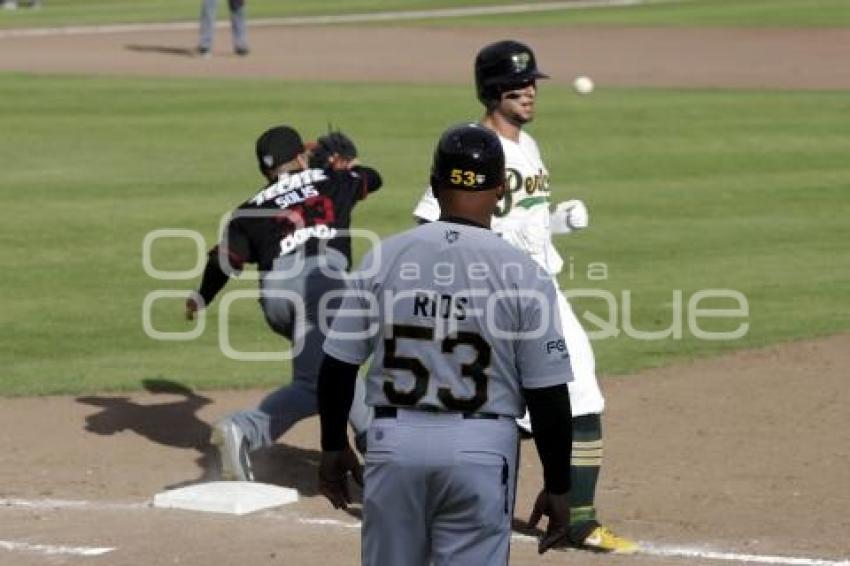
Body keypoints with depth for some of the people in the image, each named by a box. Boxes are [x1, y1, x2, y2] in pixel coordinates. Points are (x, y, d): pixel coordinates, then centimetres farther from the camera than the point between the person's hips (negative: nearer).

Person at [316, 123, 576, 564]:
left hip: (394, 444, 2)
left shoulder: (383, 257, -1)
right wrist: (556, 487, 2)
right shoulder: (521, 271, -7)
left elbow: (337, 366, 3)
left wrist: (333, 447, 17)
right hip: (479, 451, -2)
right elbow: (548, 394, -6)